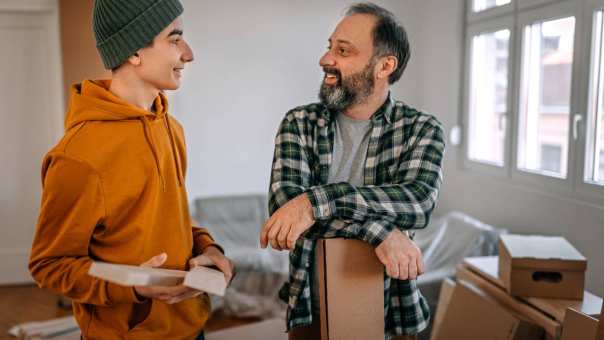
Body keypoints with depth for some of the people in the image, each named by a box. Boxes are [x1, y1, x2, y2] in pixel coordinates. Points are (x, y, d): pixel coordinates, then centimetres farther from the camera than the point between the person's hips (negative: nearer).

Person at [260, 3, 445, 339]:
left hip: (388, 306, 0)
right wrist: (379, 229, -29)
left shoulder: (421, 129, -6)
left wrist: (316, 200, -35)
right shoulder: (300, 123, -4)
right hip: (311, 306, 1)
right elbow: (283, 201, -18)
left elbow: (419, 201, -24)